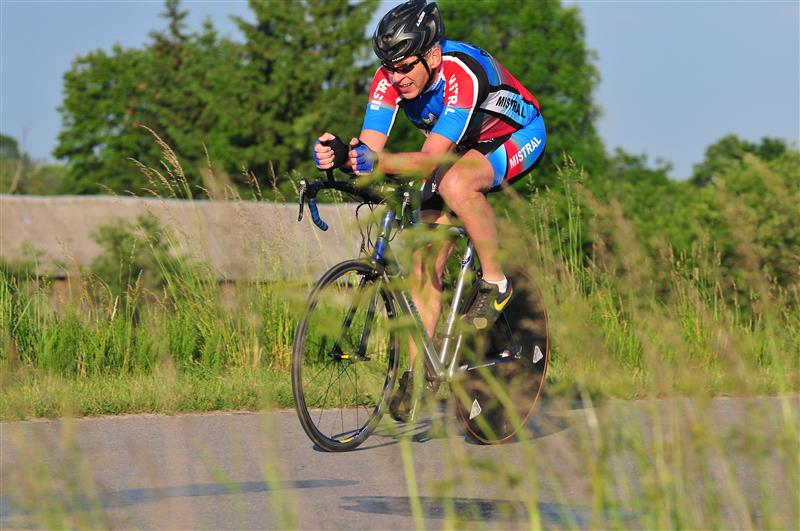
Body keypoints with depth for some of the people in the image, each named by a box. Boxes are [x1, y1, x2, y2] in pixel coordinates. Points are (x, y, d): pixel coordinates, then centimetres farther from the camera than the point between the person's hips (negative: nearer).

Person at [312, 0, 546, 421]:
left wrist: (379, 162, -60)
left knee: (456, 185, -38)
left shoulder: (462, 72, -37)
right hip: (459, 149, 6)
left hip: (517, 136, -6)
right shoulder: (390, 79, -20)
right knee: (426, 260, -8)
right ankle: (418, 375, -4)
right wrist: (335, 156, -48)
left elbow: (432, 159, -44)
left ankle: (494, 283, -17)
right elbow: (370, 151, -27)